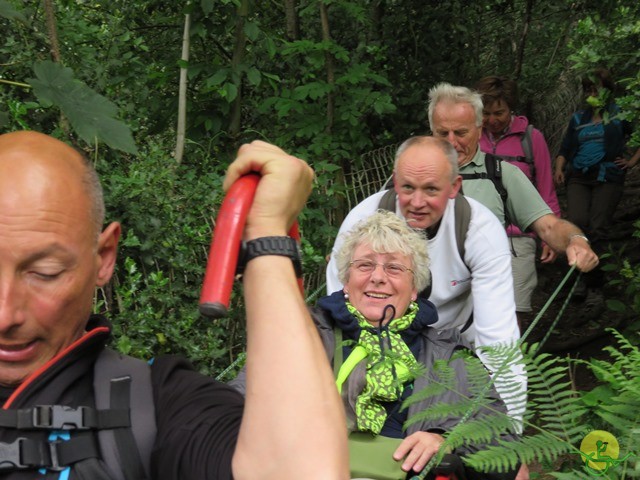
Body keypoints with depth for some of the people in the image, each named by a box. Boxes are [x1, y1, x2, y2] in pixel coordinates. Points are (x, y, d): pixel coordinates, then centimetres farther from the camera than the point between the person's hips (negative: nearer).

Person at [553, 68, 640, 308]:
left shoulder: (620, 115, 8)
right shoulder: (578, 118, 18)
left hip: (608, 178, -2)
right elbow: (565, 149, 19)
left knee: (598, 230, -9)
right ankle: (582, 273, -1)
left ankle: (595, 286, 1)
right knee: (577, 222, -19)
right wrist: (559, 168, 2)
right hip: (578, 177, 3)